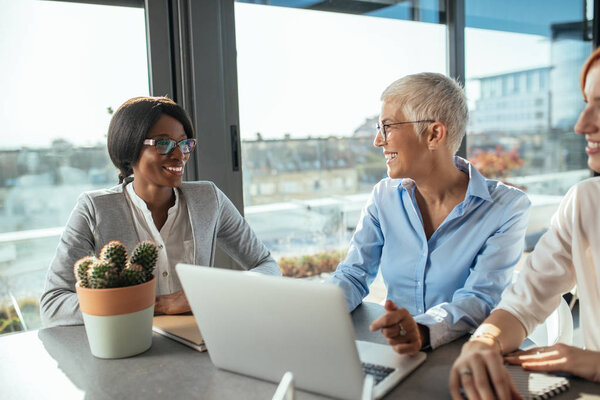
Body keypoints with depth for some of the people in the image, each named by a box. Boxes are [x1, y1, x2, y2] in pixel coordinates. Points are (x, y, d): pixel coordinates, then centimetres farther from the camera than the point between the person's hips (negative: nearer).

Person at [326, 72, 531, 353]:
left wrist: (422, 331, -39)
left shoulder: (507, 207, -10)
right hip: (395, 355, 0)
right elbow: (354, 275, -1)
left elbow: (480, 297, -19)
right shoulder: (385, 196, 3)